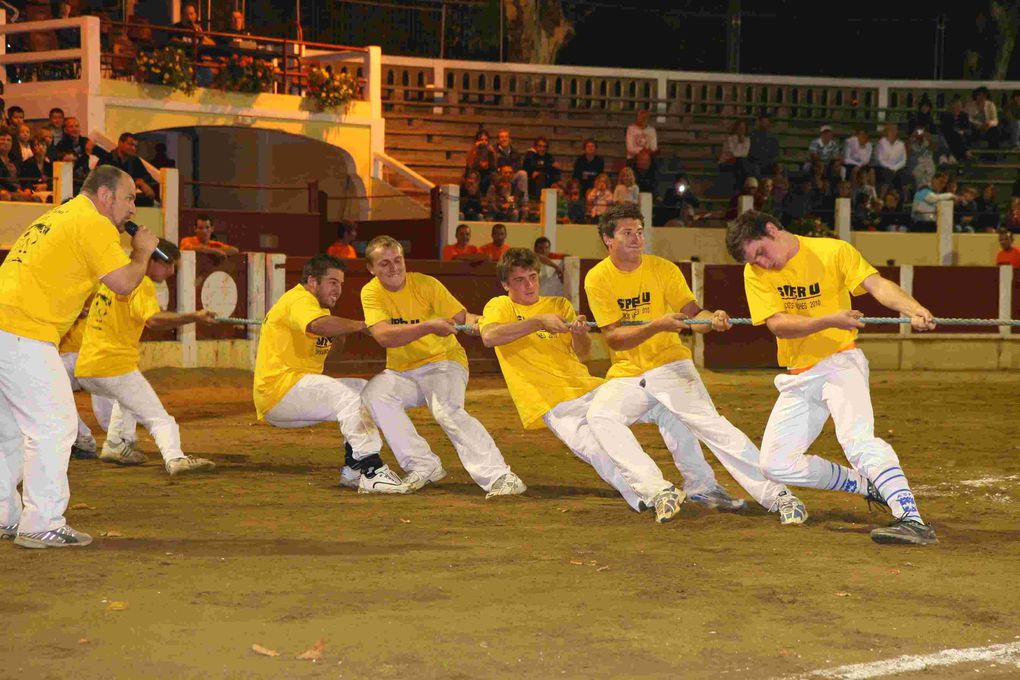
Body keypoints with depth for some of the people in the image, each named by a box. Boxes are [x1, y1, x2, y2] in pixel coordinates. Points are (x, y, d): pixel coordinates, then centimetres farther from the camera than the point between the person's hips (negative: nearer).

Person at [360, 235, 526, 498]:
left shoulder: (425, 285, -10)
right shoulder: (371, 293, -7)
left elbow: (462, 316, -13)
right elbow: (383, 336, -23)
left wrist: (476, 323, -38)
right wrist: (429, 327, -35)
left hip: (443, 361, -3)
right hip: (402, 373, 4)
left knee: (447, 411, -30)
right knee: (373, 395, -24)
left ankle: (499, 477, -35)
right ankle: (424, 466, -14)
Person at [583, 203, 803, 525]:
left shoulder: (663, 269, -2)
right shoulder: (598, 279, -5)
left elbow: (692, 314, -8)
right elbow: (613, 338, -12)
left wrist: (712, 319, -32)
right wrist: (657, 325, -27)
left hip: (670, 364, -1)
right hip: (626, 374, 1)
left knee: (710, 423, -20)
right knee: (599, 416, -27)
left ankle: (777, 495, -20)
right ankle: (659, 491, -26)